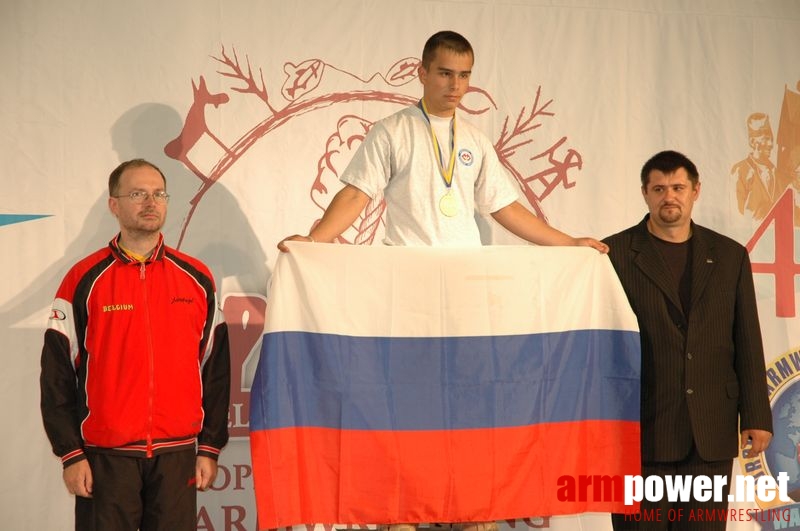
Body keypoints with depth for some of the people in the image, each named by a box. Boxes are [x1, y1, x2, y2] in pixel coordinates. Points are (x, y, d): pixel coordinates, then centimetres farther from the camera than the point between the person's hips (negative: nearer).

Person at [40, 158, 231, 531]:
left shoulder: (196, 278, 6)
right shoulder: (85, 280, 0)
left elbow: (216, 368, 8)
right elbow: (58, 372, 0)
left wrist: (210, 447, 5)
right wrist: (70, 454, -4)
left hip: (177, 454, 2)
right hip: (105, 456, -2)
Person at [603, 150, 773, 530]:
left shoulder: (729, 255, 10)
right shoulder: (615, 254, 0)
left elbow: (748, 343, 10)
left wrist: (757, 417, 5)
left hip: (711, 434, 3)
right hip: (643, 430, -2)